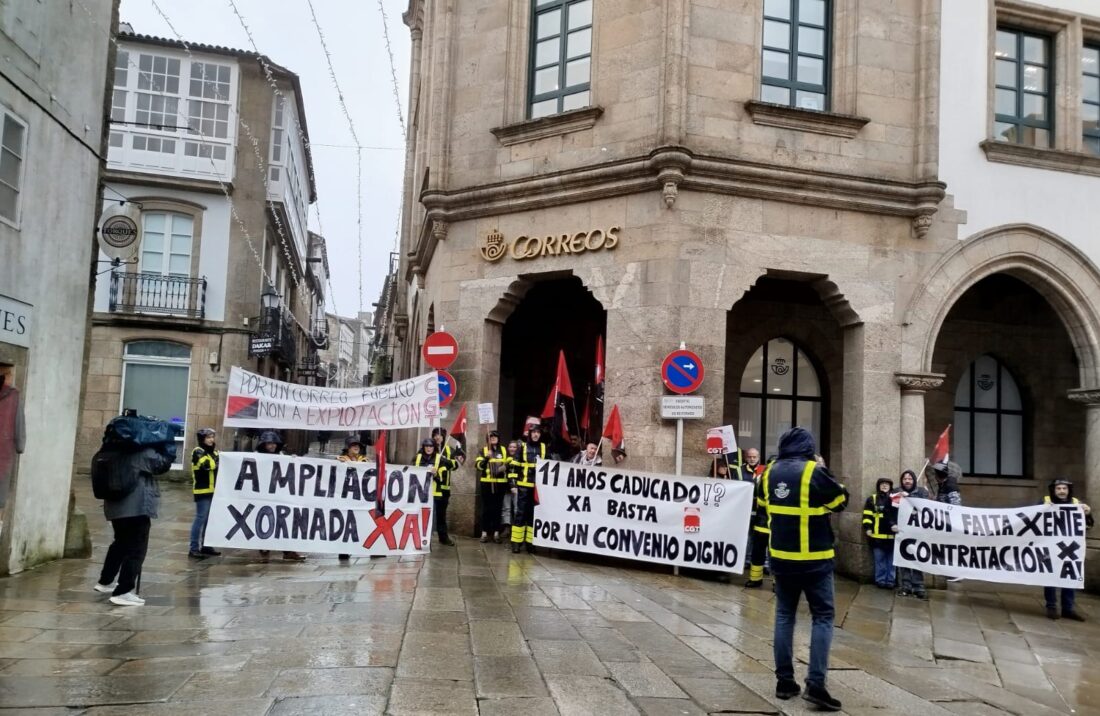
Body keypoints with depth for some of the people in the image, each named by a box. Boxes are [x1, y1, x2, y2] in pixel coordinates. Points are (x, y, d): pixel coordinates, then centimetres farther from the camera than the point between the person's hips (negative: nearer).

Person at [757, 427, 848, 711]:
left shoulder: (770, 472, 2)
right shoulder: (814, 472, -15)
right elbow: (841, 500, -1)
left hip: (781, 556, 5)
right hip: (814, 559, -5)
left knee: (784, 615, 13)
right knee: (823, 616, 4)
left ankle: (784, 681, 14)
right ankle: (815, 683, -4)